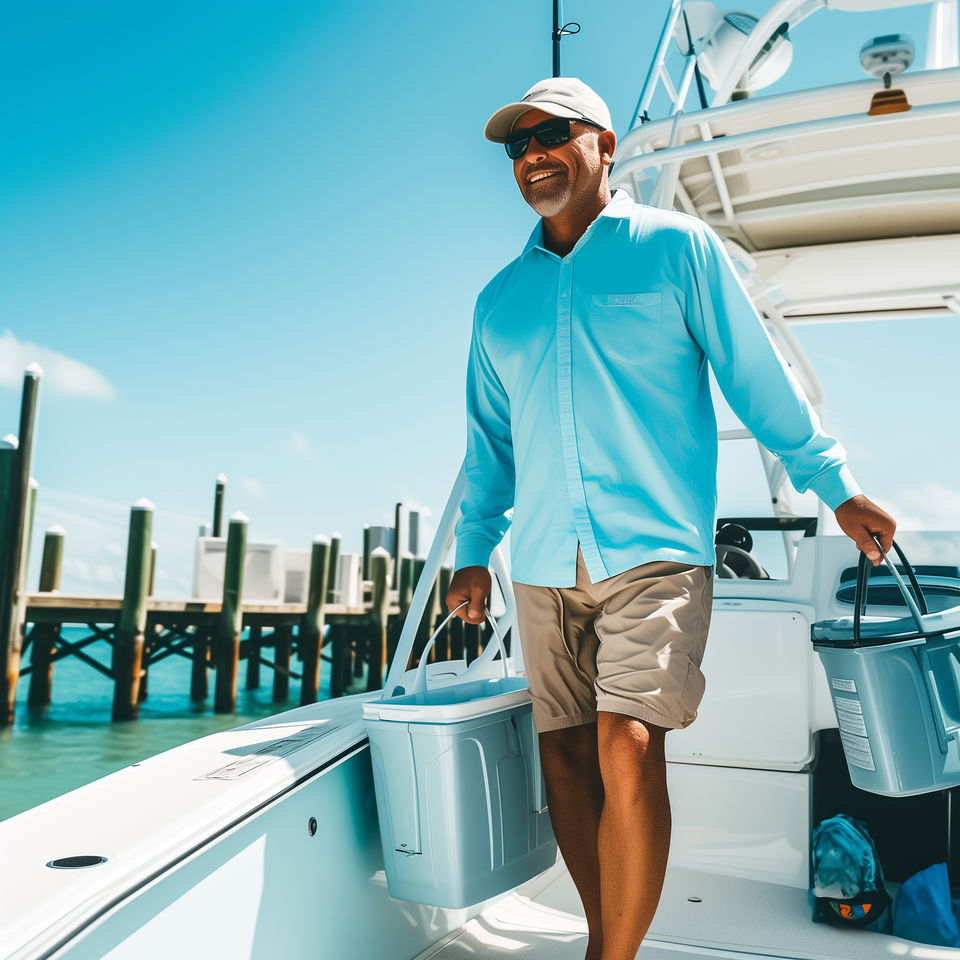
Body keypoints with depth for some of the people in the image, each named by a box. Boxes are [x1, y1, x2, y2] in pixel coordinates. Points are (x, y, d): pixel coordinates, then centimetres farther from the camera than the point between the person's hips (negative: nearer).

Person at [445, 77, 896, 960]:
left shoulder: (676, 247, 5)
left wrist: (837, 486, 5)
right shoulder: (499, 300, 16)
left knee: (627, 748, -16)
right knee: (563, 754, 6)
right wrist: (473, 551, 18)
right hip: (544, 564, 5)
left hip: (654, 550, -4)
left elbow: (759, 379, 6)